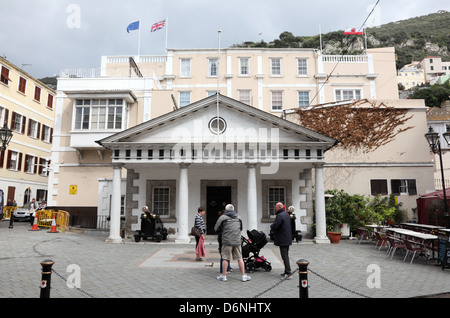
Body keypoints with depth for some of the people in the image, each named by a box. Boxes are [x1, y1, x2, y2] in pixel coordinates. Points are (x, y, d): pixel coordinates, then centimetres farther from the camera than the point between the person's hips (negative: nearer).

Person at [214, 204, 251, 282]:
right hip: (237, 241, 4)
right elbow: (241, 228, 25)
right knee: (239, 258, 9)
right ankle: (243, 276, 13)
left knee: (225, 259, 5)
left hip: (227, 241, -4)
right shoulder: (238, 218, 13)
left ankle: (223, 276, 12)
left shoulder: (222, 217, -2)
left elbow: (216, 229, 3)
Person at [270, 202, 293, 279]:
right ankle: (286, 272, 21)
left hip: (282, 239, -10)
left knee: (284, 256, -7)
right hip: (287, 238, 10)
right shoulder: (286, 214, 13)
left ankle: (288, 272, -7)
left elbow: (274, 226, -25)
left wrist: (271, 226, -1)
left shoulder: (279, 215, -19)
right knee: (286, 255, 15)